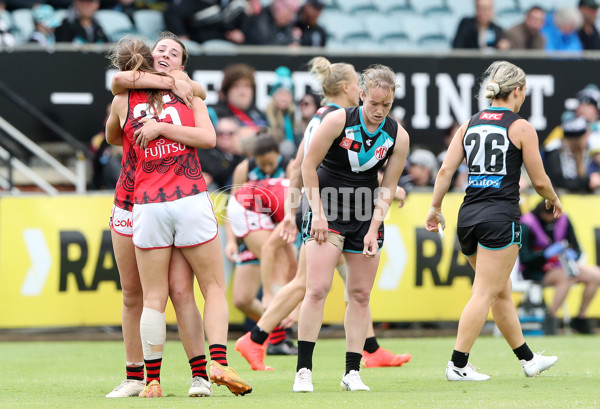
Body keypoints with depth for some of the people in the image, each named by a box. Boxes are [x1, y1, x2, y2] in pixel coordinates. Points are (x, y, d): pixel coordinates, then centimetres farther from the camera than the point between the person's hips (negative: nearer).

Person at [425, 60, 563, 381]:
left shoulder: (469, 124, 9)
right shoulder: (521, 127, -5)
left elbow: (445, 170, 4)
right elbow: (539, 180, -2)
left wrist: (435, 208, 11)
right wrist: (554, 201, 17)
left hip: (468, 215, 7)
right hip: (501, 216, -7)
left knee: (502, 292, 16)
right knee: (484, 294, -4)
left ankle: (528, 360, 28)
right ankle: (458, 365, -8)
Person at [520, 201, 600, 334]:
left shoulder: (563, 220, 1)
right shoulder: (527, 225, -16)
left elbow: (576, 249, 6)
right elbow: (524, 258, -21)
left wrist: (572, 254, -18)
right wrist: (547, 253, -31)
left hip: (557, 266, 7)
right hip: (534, 272, -7)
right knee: (566, 278, -35)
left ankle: (580, 318, -1)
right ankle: (550, 319, -31)